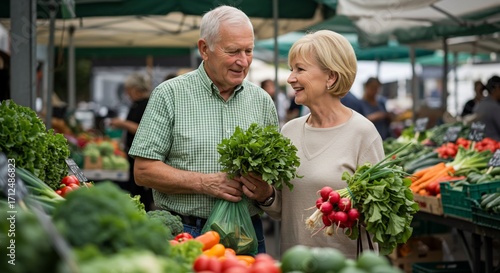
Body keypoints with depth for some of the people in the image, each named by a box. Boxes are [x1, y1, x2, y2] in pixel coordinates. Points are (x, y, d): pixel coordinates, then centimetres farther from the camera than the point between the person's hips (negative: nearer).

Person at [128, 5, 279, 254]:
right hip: (184, 233, -3)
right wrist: (205, 183, -17)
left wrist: (267, 191, -12)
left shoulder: (262, 101, 7)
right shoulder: (170, 94, -4)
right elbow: (144, 171, -8)